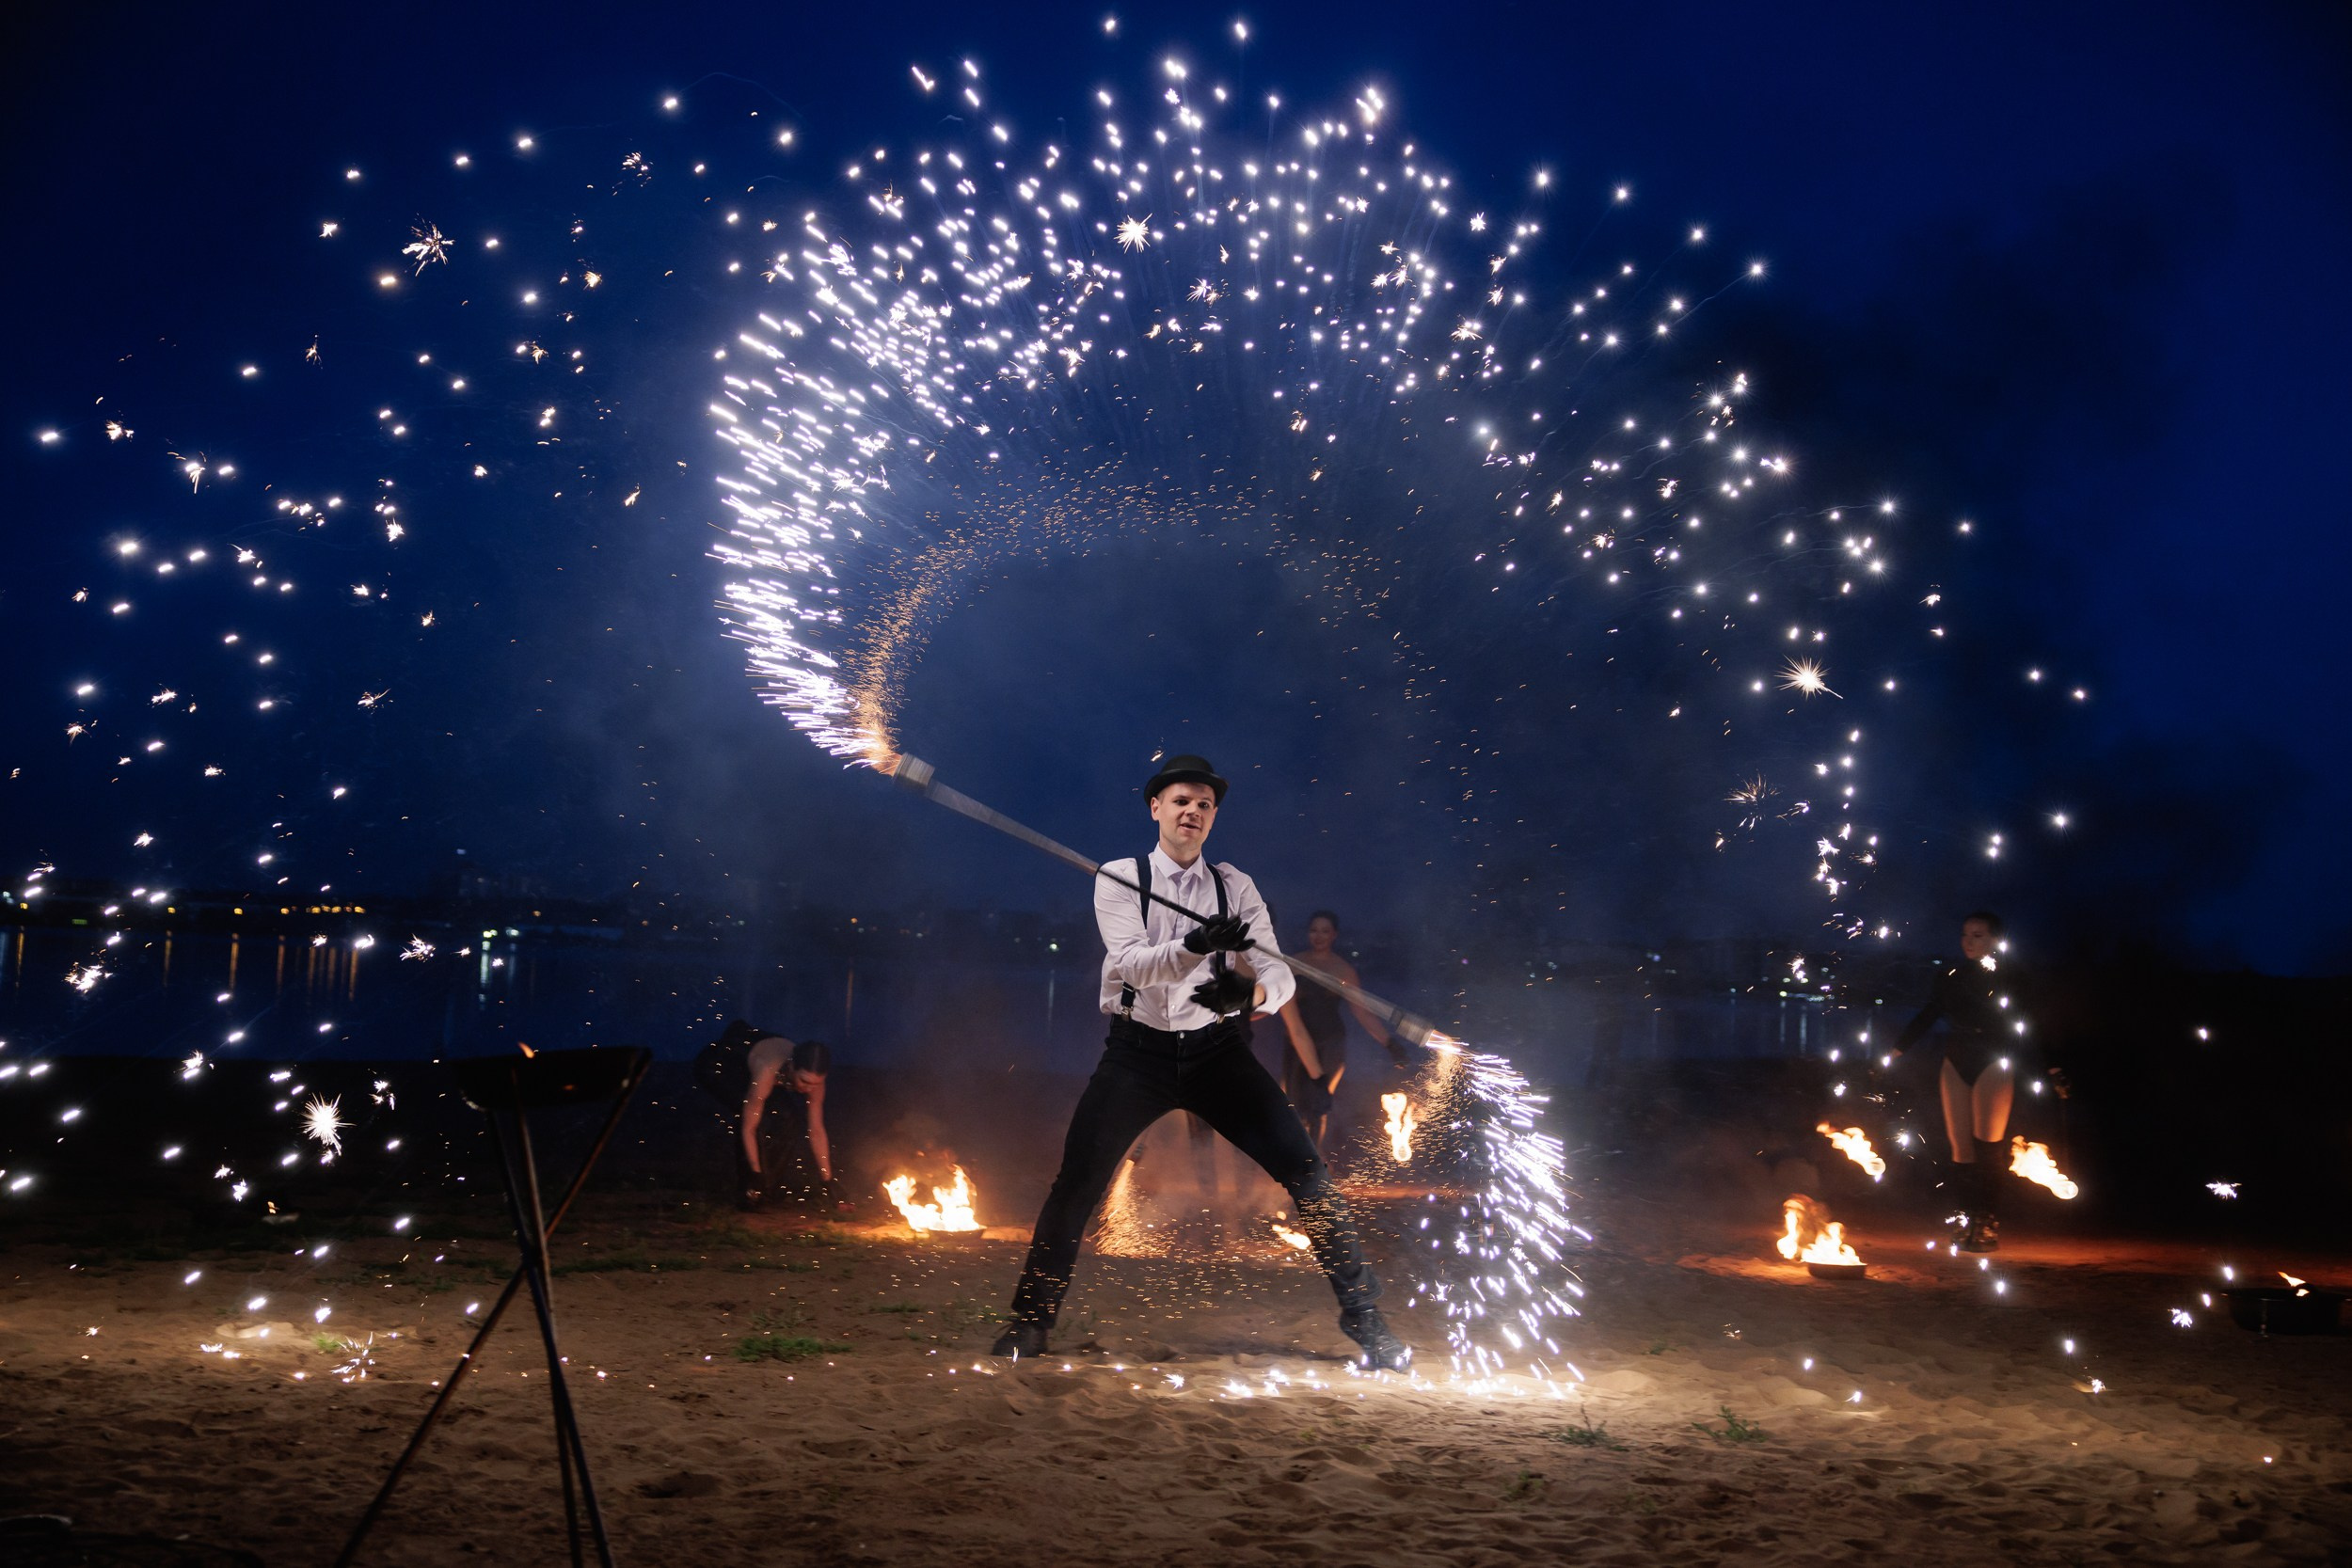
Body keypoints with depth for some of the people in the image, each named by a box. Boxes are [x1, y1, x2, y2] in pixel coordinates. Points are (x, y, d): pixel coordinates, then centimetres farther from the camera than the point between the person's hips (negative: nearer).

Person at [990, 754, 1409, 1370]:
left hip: (1216, 1049, 2)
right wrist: (1196, 945, -36)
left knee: (1307, 1170, -8)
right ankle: (1031, 1318, 11)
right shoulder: (1119, 878, -2)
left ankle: (1363, 1317, 2)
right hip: (1138, 1052, -1)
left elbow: (1280, 973, -6)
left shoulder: (1235, 886, 4)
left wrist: (1250, 992, -31)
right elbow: (1129, 963, -18)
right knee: (1077, 1181, -8)